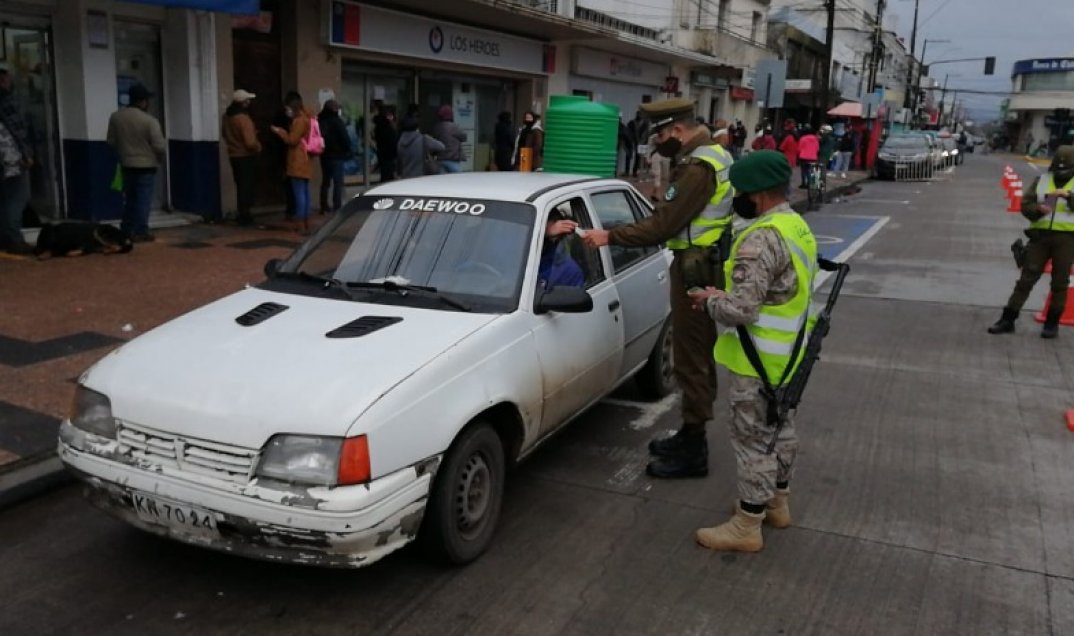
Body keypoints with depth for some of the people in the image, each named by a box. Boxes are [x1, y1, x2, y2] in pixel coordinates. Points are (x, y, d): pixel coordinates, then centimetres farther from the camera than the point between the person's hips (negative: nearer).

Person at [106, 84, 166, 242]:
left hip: (126, 165, 6)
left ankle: (126, 230, 19)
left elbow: (111, 141, 8)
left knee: (130, 198, 16)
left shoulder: (115, 117, 1)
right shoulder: (149, 120, -17)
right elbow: (160, 146, -16)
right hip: (146, 165, -5)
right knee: (143, 200, 0)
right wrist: (159, 157, 5)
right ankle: (140, 232, 0)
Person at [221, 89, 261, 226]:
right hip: (246, 156, -8)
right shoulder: (243, 118, -23)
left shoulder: (227, 116, 3)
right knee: (247, 186, 0)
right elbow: (250, 142, -27)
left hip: (234, 155, 8)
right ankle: (244, 216, 3)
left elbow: (224, 134, 18)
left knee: (240, 186, 17)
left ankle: (242, 213, 23)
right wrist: (258, 146, -8)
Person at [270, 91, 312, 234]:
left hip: (298, 163, -10)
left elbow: (292, 140, -15)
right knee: (304, 193, 10)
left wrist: (280, 132, -3)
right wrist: (284, 133, 15)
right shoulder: (305, 118, 16)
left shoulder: (299, 120, -15)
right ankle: (306, 225, 13)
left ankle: (301, 226, -8)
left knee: (299, 194, -8)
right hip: (304, 162, 10)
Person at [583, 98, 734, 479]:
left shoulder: (697, 168, -20)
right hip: (707, 265, 11)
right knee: (698, 356, 17)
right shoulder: (714, 155, 13)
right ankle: (690, 435, 30)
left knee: (692, 360, -4)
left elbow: (661, 227, -23)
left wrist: (609, 237, -18)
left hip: (696, 272, -11)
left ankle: (693, 451, 4)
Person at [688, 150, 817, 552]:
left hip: (760, 360, -10)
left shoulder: (763, 239, -25)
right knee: (780, 428, 22)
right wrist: (725, 294, 8)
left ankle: (747, 526, 12)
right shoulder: (798, 227, 8)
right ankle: (777, 503, 39)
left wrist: (709, 301, -10)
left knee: (753, 439, 0)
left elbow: (741, 309, -30)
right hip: (787, 353, 10)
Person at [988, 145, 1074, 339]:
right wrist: (1038, 209, -15)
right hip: (1040, 235, 1)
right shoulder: (1042, 180, 9)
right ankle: (1008, 319, 3)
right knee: (1027, 278, 2)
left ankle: (1052, 323, 16)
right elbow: (1025, 205, 5)